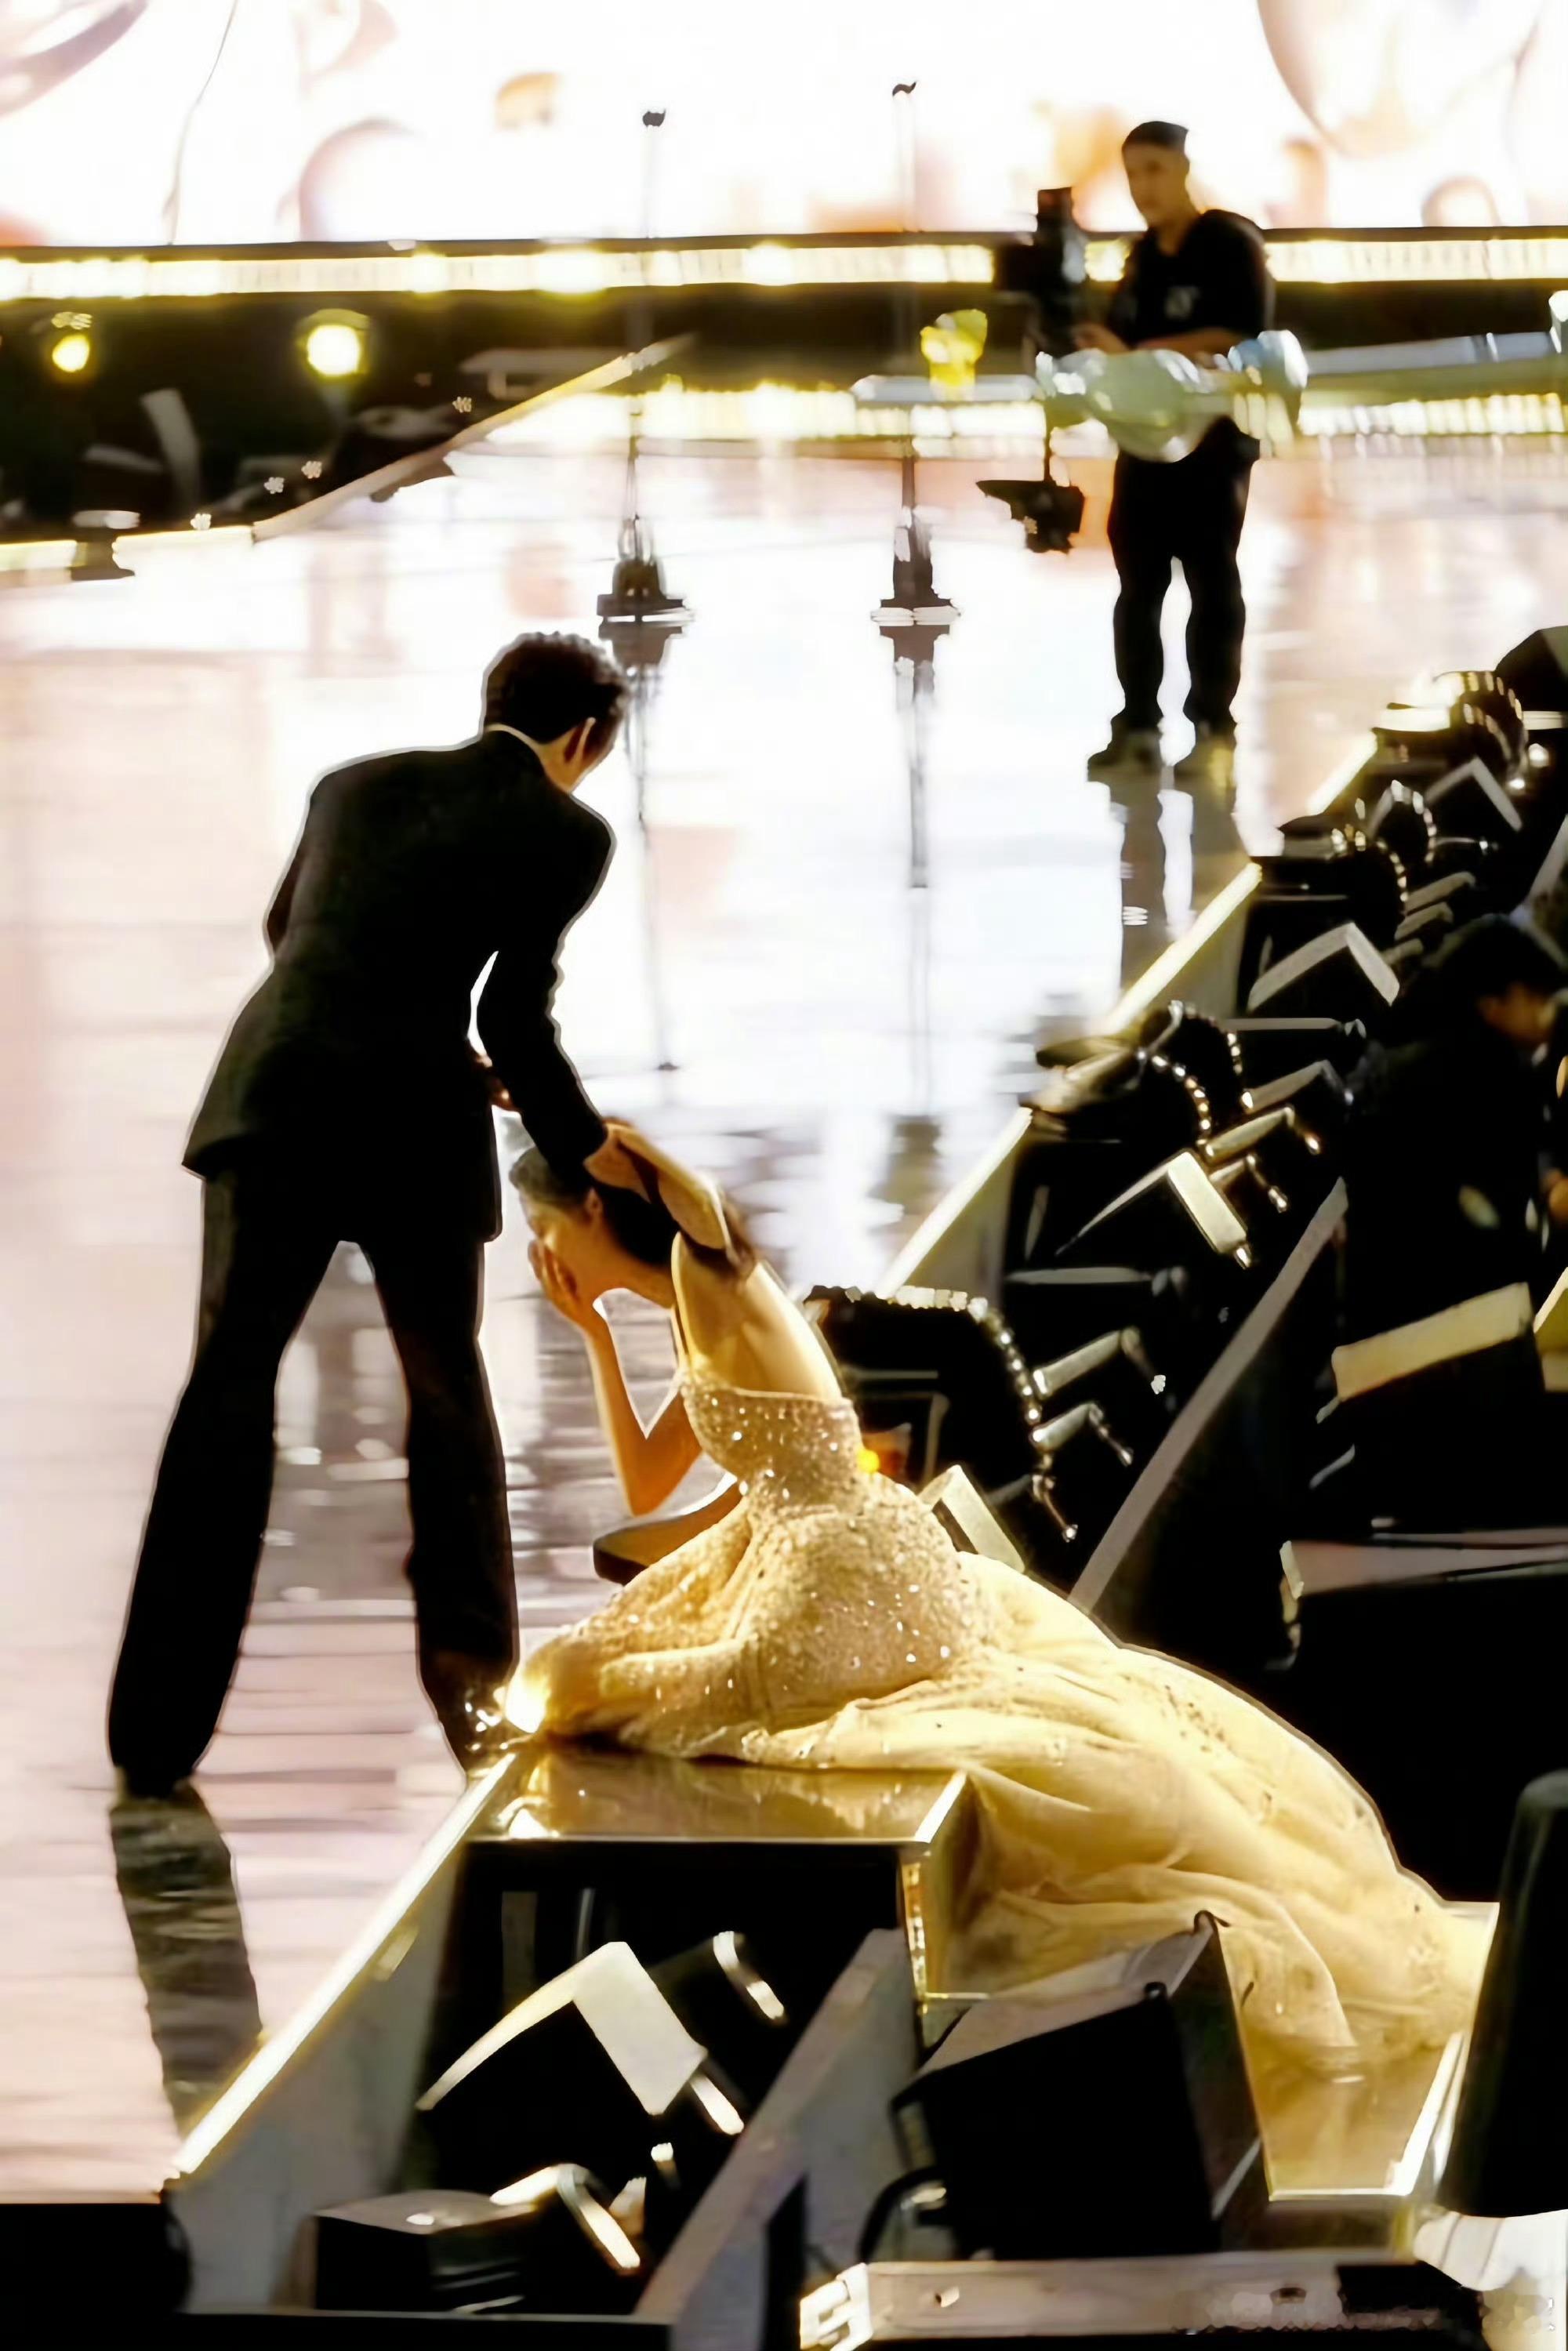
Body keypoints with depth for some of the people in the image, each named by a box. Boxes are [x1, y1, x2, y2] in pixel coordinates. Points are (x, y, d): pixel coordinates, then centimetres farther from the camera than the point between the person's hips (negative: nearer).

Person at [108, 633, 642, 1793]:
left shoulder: (357, 784, 18)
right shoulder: (565, 832, 2)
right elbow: (516, 1017, -3)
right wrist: (585, 1147, 10)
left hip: (276, 1104, 3)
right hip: (417, 1129, -3)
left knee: (228, 1386, 5)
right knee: (449, 1393, 19)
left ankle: (158, 1728, -1)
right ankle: (471, 1684, 24)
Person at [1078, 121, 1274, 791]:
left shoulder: (1232, 244, -7)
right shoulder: (1141, 258, 16)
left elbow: (1240, 339, -18)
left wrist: (1142, 356, -20)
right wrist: (1104, 354, -6)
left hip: (1213, 437, -7)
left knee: (1212, 585, -3)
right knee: (1137, 586, 5)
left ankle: (1214, 733, -2)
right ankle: (1138, 728, 8)